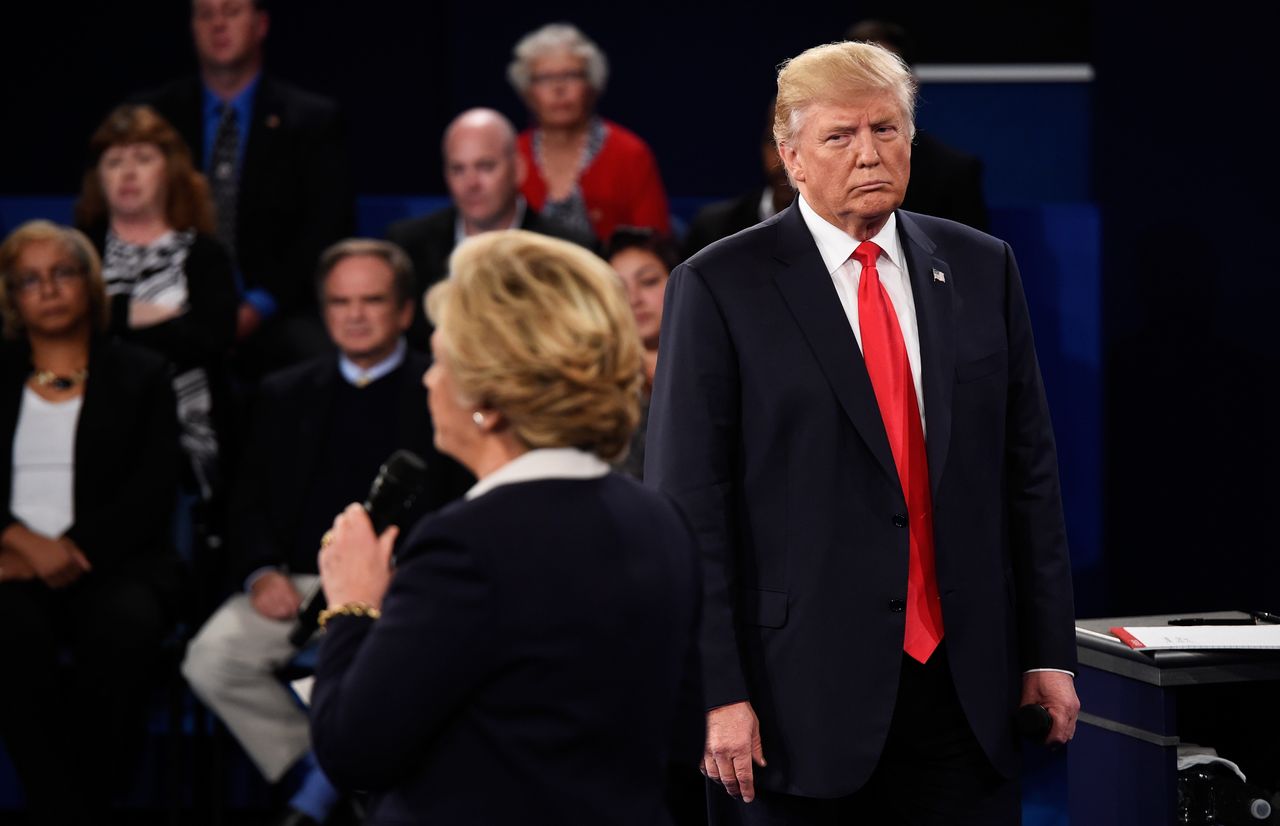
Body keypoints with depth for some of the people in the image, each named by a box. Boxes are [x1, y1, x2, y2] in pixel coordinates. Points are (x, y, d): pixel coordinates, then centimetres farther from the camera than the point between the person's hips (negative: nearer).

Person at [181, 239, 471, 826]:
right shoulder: (285, 395, 20)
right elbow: (249, 505, 17)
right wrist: (263, 574, -4)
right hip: (298, 582, 3)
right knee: (210, 658, -24)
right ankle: (320, 778, -4)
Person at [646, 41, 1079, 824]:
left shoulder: (981, 267, 10)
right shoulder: (721, 287, -3)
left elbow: (1029, 467, 12)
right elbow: (689, 502, -5)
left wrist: (1050, 650, 8)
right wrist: (717, 691, -11)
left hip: (968, 688, 3)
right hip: (808, 693, -3)